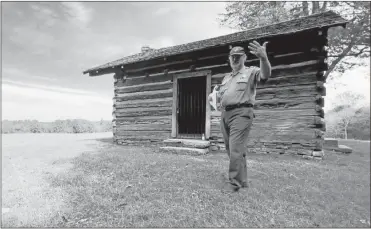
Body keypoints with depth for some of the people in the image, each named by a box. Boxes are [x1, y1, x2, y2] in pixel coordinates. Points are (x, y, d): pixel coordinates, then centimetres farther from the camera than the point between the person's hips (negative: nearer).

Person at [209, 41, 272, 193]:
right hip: (225, 114, 8)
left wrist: (263, 58, -39)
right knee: (231, 150, 12)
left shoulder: (251, 72, 2)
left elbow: (265, 75, -20)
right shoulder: (226, 77, 23)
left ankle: (234, 182, 0)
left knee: (236, 149, -12)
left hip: (241, 113, -7)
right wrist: (214, 96, 6)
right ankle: (242, 180, 26)